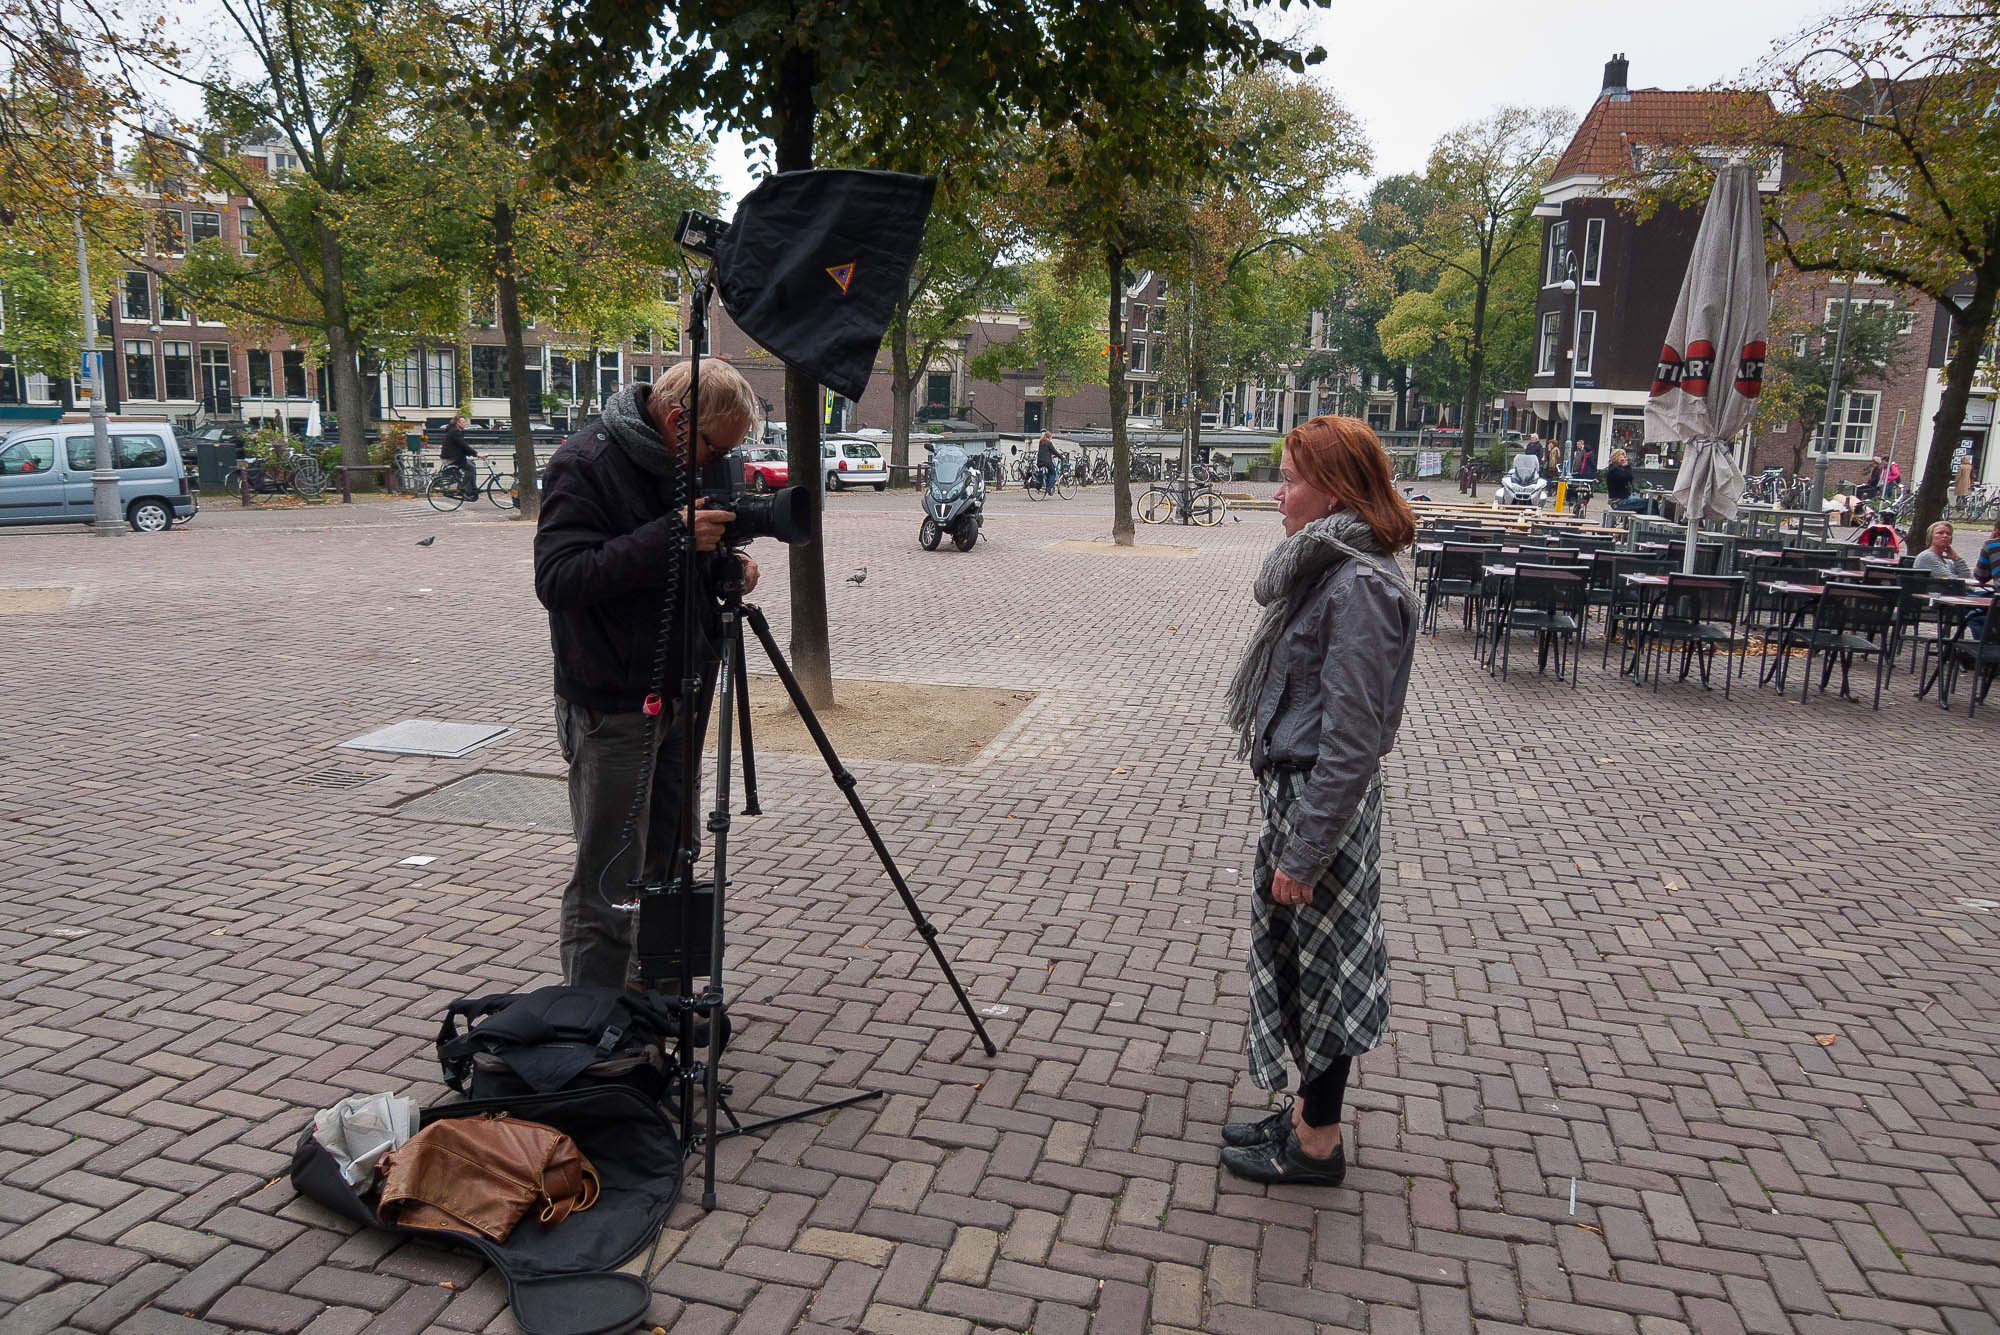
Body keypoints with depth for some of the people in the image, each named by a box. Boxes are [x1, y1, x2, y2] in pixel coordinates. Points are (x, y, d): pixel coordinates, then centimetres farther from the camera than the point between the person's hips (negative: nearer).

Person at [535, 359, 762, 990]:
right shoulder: (585, 463, -15)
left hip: (678, 698, 8)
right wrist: (672, 538, -30)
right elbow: (557, 578, -24)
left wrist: (729, 564, -3)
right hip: (611, 708, -8)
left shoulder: (688, 465, 9)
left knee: (671, 866, 16)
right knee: (608, 889, -4)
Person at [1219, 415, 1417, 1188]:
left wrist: (1303, 855, -20)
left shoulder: (1359, 587, -23)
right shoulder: (1327, 567, 8)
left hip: (1323, 803, -10)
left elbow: (1351, 743, -24)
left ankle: (1318, 1145, 23)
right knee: (1295, 958, 19)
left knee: (1320, 964, 5)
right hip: (1294, 786, 10)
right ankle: (1307, 1112, 36)